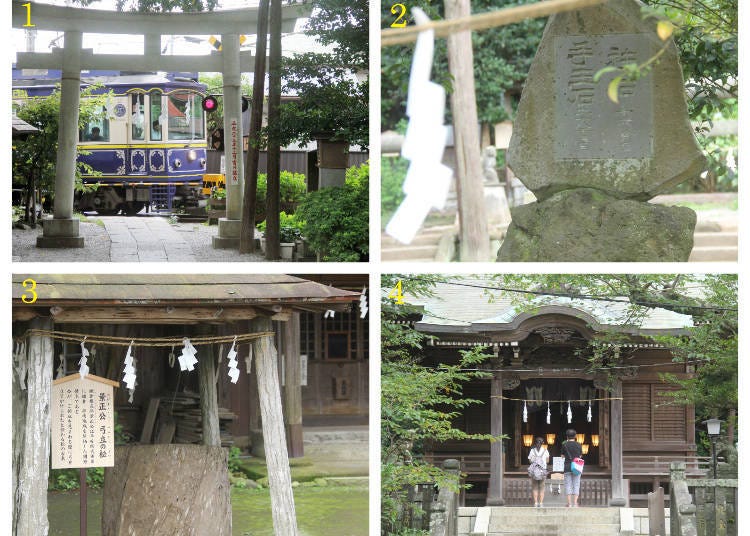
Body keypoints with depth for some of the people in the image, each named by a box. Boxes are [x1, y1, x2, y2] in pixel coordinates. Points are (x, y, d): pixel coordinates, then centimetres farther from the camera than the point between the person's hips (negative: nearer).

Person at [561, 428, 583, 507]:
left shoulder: (565, 445, -2)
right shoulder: (578, 444, 1)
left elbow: (563, 455, 7)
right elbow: (580, 455, 9)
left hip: (567, 467, -1)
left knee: (568, 486, 2)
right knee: (576, 485, 4)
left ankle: (569, 503, -2)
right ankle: (575, 503, -1)